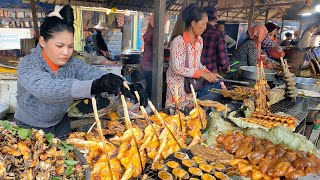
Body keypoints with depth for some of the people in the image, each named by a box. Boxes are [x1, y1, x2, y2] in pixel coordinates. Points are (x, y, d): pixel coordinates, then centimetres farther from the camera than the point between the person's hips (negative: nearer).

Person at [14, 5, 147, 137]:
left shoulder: (72, 63, -11)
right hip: (29, 128, -3)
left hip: (60, 124, 4)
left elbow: (94, 74, -29)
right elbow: (45, 89, -44)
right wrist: (94, 86, -60)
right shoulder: (28, 64, -24)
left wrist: (127, 88, -49)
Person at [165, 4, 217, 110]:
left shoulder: (200, 40, 4)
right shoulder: (179, 41, -19)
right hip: (178, 86, -7)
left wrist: (208, 73, -4)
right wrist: (201, 74, -23)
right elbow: (177, 68, -23)